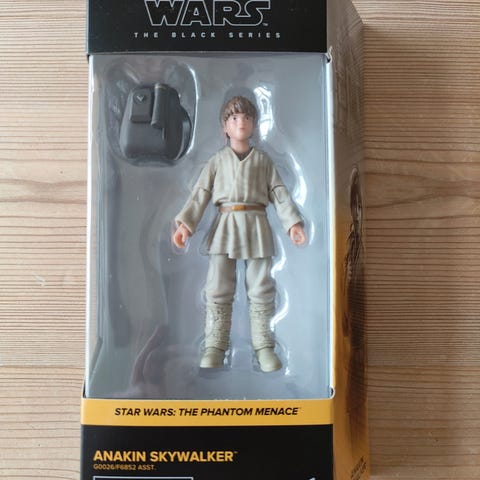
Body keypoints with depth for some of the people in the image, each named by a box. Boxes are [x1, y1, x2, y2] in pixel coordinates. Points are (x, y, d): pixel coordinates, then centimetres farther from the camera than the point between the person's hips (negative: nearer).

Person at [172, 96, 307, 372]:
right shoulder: (217, 161, 13)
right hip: (225, 226, 0)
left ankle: (264, 345, 11)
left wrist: (293, 223, -6)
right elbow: (200, 194, 5)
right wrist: (185, 224, -7)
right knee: (218, 289, -1)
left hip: (257, 227, 0)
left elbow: (279, 193, 7)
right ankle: (215, 345, 7)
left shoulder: (263, 160, 13)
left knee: (261, 289, 2)